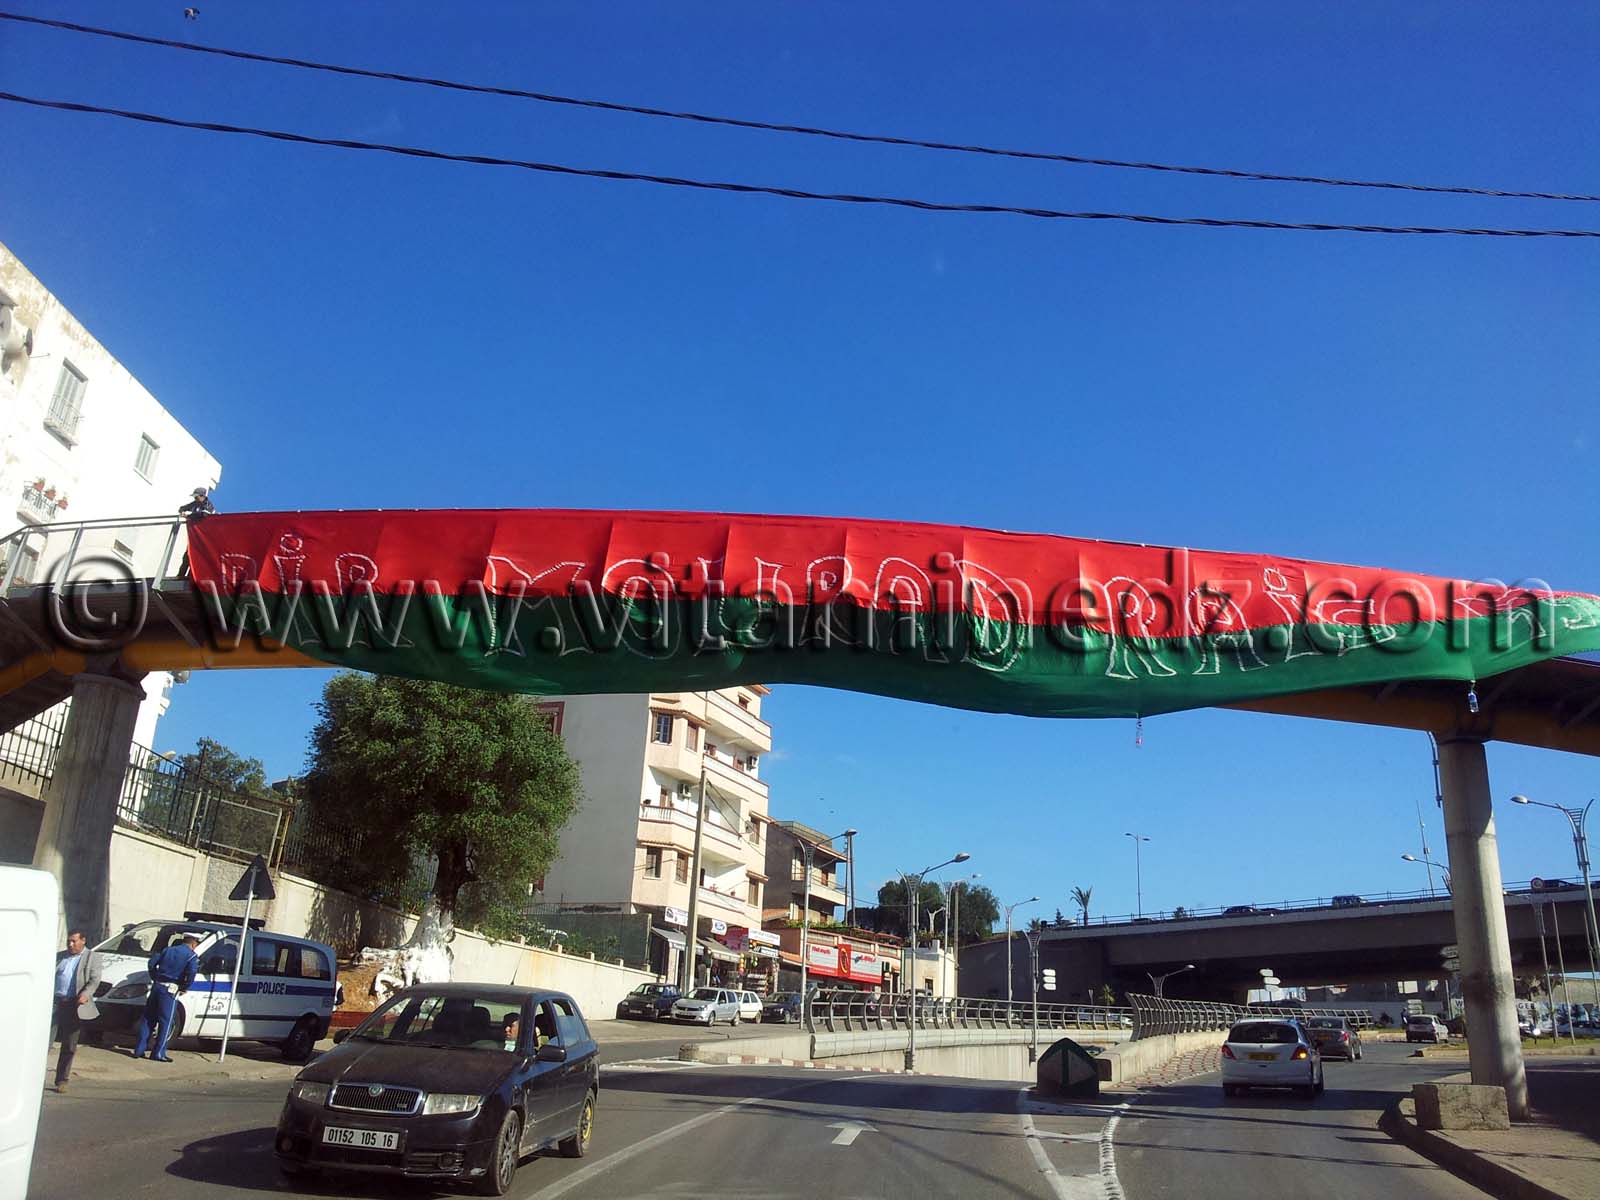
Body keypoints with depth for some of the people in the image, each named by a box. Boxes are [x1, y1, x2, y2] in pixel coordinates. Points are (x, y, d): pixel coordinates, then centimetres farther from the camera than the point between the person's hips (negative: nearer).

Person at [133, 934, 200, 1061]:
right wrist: (184, 988, -4)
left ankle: (139, 1050, 17)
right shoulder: (192, 956, -3)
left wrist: (155, 978, 16)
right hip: (170, 990, -6)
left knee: (148, 1018, 14)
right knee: (165, 1022, 2)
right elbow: (191, 973, -18)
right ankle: (158, 1053, 2)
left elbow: (152, 962, 10)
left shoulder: (167, 950, 16)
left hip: (157, 986, 6)